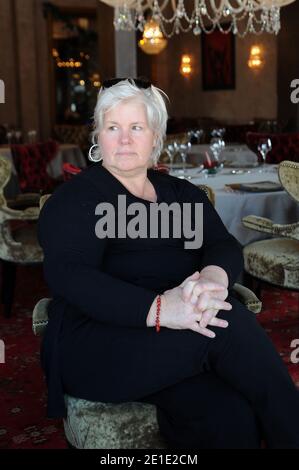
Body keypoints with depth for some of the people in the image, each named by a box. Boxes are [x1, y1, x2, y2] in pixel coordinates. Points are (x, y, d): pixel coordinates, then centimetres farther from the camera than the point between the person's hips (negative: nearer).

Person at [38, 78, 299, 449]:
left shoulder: (183, 193, 20)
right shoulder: (75, 198, 4)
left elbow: (225, 246, 5)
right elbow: (69, 275, -13)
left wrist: (213, 278, -22)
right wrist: (158, 309, -28)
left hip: (185, 330, 4)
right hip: (100, 342, -4)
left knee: (233, 417, -29)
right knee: (228, 325, -28)